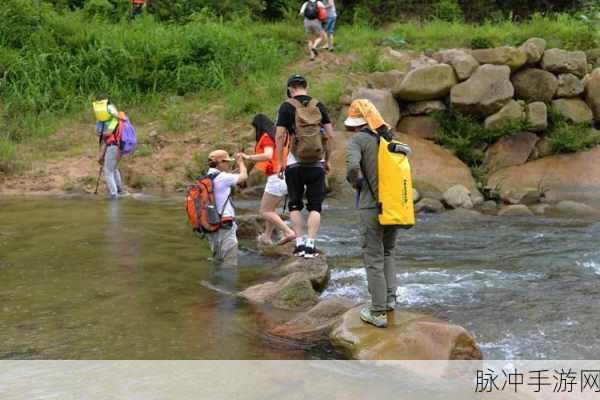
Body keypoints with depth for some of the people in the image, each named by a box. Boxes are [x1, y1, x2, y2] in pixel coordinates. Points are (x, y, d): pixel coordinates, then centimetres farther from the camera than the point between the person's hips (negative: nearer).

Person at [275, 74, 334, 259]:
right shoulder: (319, 105, 5)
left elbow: (280, 135, -8)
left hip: (295, 162, -1)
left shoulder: (287, 106, -3)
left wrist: (280, 162, -1)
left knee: (295, 204, 10)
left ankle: (300, 243, 6)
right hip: (317, 162, 2)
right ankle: (310, 245, -4)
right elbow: (330, 135, 3)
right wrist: (327, 160, 11)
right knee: (315, 206, 4)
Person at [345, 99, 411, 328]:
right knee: (387, 253, 24)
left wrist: (356, 183, -5)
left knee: (374, 259, 2)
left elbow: (352, 167, -26)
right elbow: (407, 151, 25)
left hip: (372, 206, -6)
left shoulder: (358, 140, -11)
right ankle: (390, 297, 19)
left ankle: (378, 312, 6)